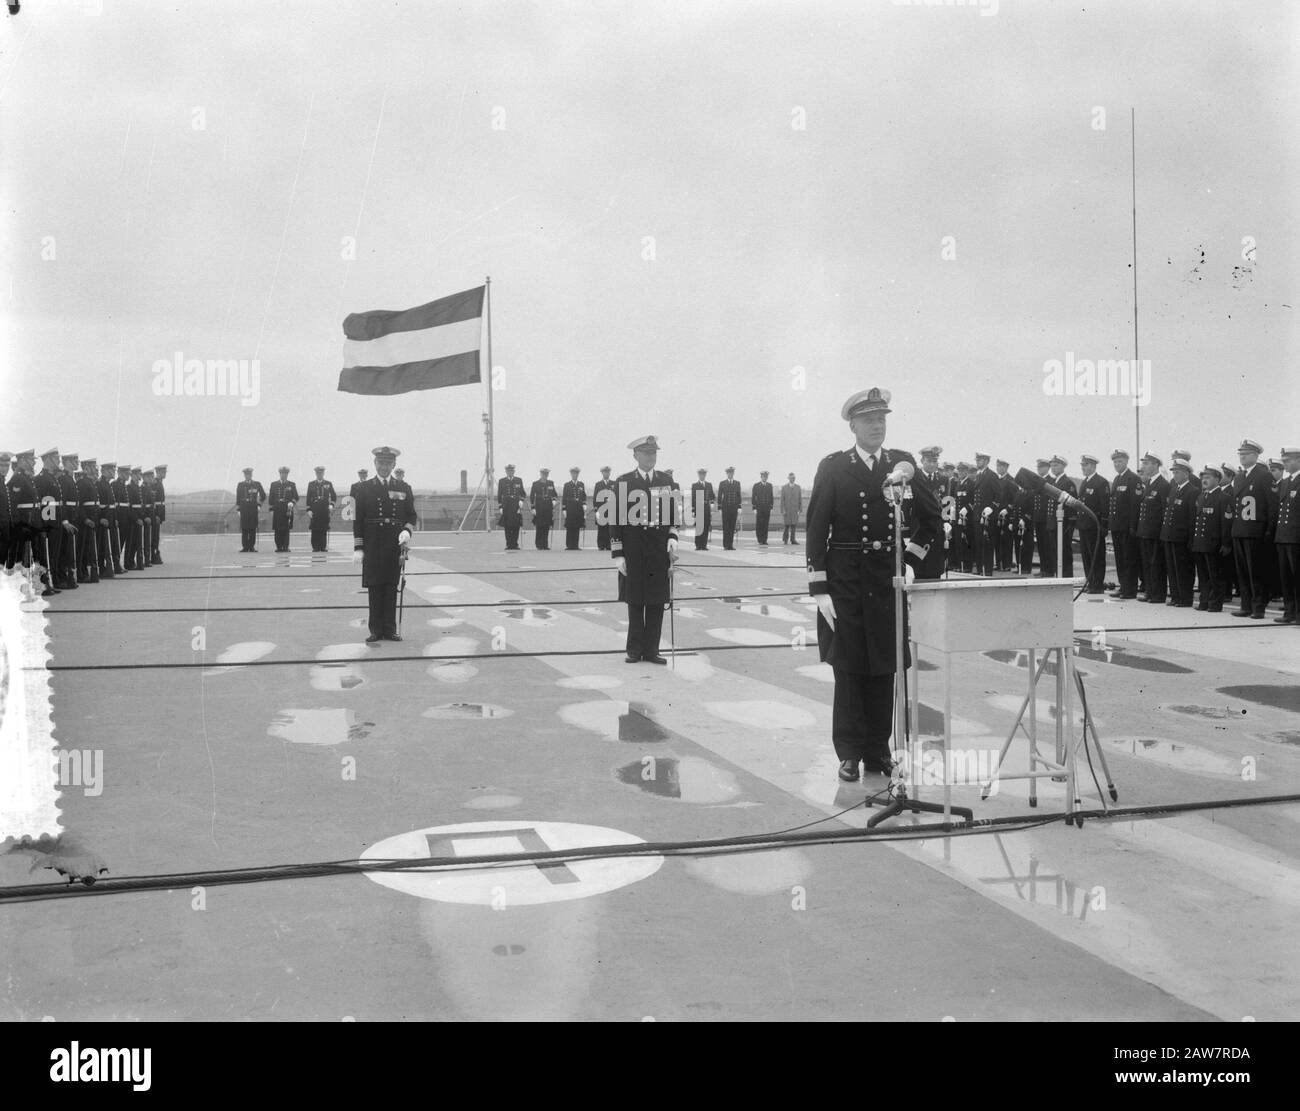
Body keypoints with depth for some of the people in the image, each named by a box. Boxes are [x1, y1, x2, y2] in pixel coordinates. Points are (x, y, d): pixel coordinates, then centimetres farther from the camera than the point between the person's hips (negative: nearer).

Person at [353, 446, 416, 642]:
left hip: (395, 545, 1)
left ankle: (390, 629, 11)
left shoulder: (404, 488, 8)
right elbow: (358, 520, 2)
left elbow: (411, 516, 11)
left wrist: (406, 531, -10)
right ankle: (376, 630, 7)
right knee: (374, 588, 1)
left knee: (391, 587, 5)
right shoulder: (366, 488, 4)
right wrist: (358, 547, -4)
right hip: (372, 546, -1)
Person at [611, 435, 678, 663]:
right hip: (633, 549, -2)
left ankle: (651, 650, 11)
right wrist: (617, 554, -7)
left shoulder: (666, 481, 9)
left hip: (660, 548, 3)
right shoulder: (624, 482, -1)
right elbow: (616, 519, -2)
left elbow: (673, 514, 14)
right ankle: (635, 650, 13)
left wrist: (672, 538, -3)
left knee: (657, 601, 3)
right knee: (635, 601, 4)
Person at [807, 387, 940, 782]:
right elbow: (817, 529, -4)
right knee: (848, 667, 1)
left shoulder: (903, 464, 7)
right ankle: (850, 753, 10)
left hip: (889, 578, 3)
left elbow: (932, 518, 17)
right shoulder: (834, 467, -1)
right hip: (846, 580, -3)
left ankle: (878, 751, 17)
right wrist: (819, 589, -9)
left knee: (884, 667, 7)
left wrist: (911, 558, 5)